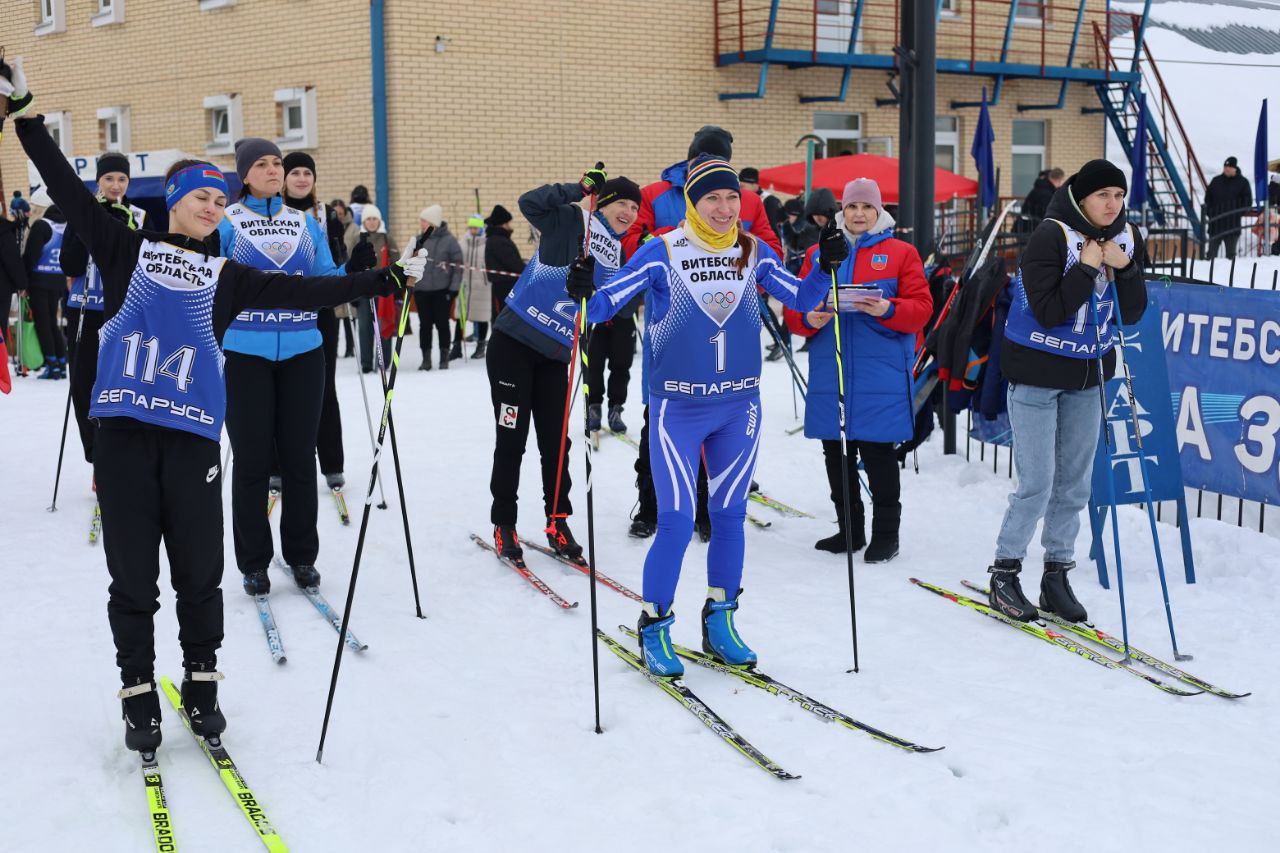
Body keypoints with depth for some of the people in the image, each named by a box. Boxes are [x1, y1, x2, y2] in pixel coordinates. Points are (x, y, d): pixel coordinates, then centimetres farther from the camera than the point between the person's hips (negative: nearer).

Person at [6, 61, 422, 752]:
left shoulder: (226, 275, 14)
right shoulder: (125, 250, 11)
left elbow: (302, 291, 10)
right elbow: (67, 189, 9)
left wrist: (383, 281, 6)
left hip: (192, 435, 1)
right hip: (122, 431, -1)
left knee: (198, 572, 6)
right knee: (132, 575, 5)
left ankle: (200, 683, 24)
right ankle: (138, 695, 19)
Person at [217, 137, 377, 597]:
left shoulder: (307, 223, 11)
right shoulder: (225, 222, 2)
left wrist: (355, 269, -8)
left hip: (301, 352, 3)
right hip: (245, 354, -2)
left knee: (299, 456, 7)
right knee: (252, 458, 2)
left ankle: (301, 556, 20)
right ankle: (254, 562, 14)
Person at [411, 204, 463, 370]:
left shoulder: (449, 240, -6)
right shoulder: (419, 239, 6)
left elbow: (458, 265, -6)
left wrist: (454, 288, -9)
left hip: (442, 290, -3)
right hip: (421, 290, 3)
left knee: (442, 323, 2)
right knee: (425, 324, 6)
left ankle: (444, 358, 13)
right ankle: (426, 359, 14)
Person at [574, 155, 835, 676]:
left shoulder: (755, 252, 3)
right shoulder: (662, 252, -7)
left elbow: (801, 299, 11)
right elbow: (604, 306, -8)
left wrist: (827, 266, -6)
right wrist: (584, 291, -29)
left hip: (739, 406, 4)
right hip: (678, 408, -4)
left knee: (730, 515, 11)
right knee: (677, 522, -7)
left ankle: (720, 623, 26)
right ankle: (654, 628, 10)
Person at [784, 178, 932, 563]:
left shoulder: (901, 253, 5)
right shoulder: (818, 254, 12)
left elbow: (921, 307, -2)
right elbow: (794, 307, 10)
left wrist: (888, 310, -20)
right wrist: (809, 319, -12)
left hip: (881, 370, -4)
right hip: (830, 370, 4)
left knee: (877, 451, -3)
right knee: (835, 451, 10)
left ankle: (885, 532, 10)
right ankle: (849, 528, 23)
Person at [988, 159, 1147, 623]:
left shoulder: (1126, 238, 2)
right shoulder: (1051, 236, -16)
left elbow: (1132, 314, 0)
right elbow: (1047, 311, -22)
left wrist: (1125, 269, -15)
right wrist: (1087, 267, -24)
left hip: (1088, 376, 6)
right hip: (1037, 375, -6)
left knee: (1075, 483, 9)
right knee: (1037, 482, -6)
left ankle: (1057, 576, 19)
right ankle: (1004, 572, 7)